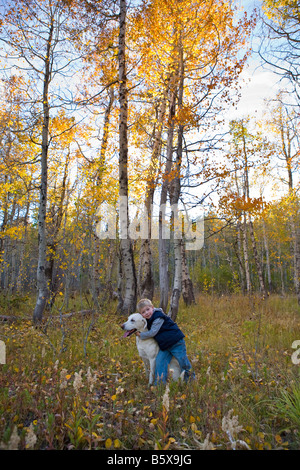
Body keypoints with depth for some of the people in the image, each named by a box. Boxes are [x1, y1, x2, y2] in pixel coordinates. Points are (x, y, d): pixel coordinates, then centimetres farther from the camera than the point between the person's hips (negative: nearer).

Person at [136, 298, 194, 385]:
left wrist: (141, 335, -12)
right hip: (164, 346, 8)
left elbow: (152, 332, -23)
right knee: (159, 363, -3)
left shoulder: (158, 317, -23)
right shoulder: (149, 320, 5)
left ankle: (191, 380, 25)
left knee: (183, 362, 4)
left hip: (176, 343, -8)